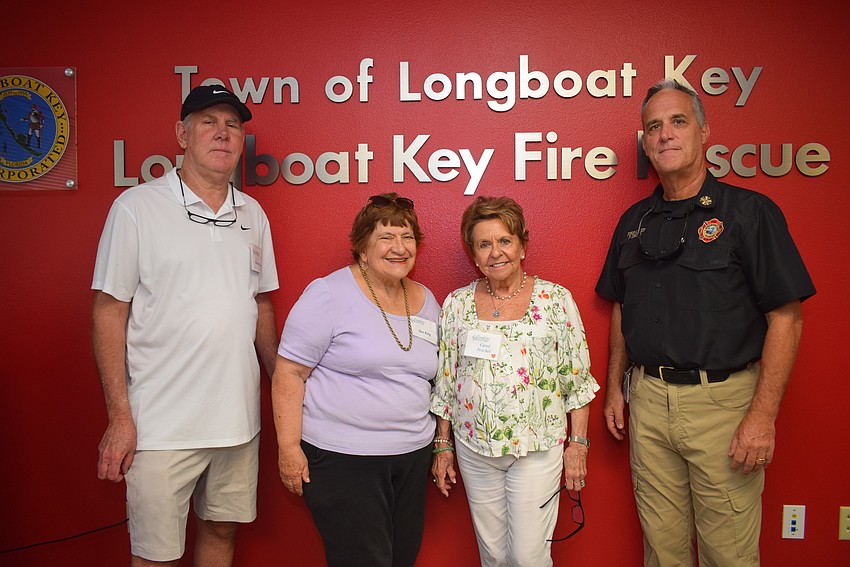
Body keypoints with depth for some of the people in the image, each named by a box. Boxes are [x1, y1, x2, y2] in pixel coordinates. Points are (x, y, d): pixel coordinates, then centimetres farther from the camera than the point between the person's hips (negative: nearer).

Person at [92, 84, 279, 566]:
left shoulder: (253, 214, 8)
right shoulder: (137, 207, -6)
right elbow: (110, 312, -7)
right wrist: (120, 416, -10)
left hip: (239, 417, 5)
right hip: (162, 425, -4)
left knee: (222, 528, 18)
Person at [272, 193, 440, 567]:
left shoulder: (427, 301, 9)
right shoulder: (329, 295, -10)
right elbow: (289, 374, -10)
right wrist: (288, 447, -13)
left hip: (411, 456, 6)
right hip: (341, 457, -6)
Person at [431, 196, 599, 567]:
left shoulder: (556, 300, -4)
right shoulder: (457, 304, 1)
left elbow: (576, 379, -1)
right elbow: (445, 382, 6)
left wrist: (578, 444, -2)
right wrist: (443, 446, 7)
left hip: (538, 448, -2)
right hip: (474, 448, 2)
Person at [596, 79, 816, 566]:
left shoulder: (750, 212, -6)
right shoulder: (634, 221, 9)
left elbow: (786, 318, -9)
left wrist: (763, 415, -15)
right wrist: (616, 386, 13)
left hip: (723, 399, -4)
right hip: (648, 400, 4)